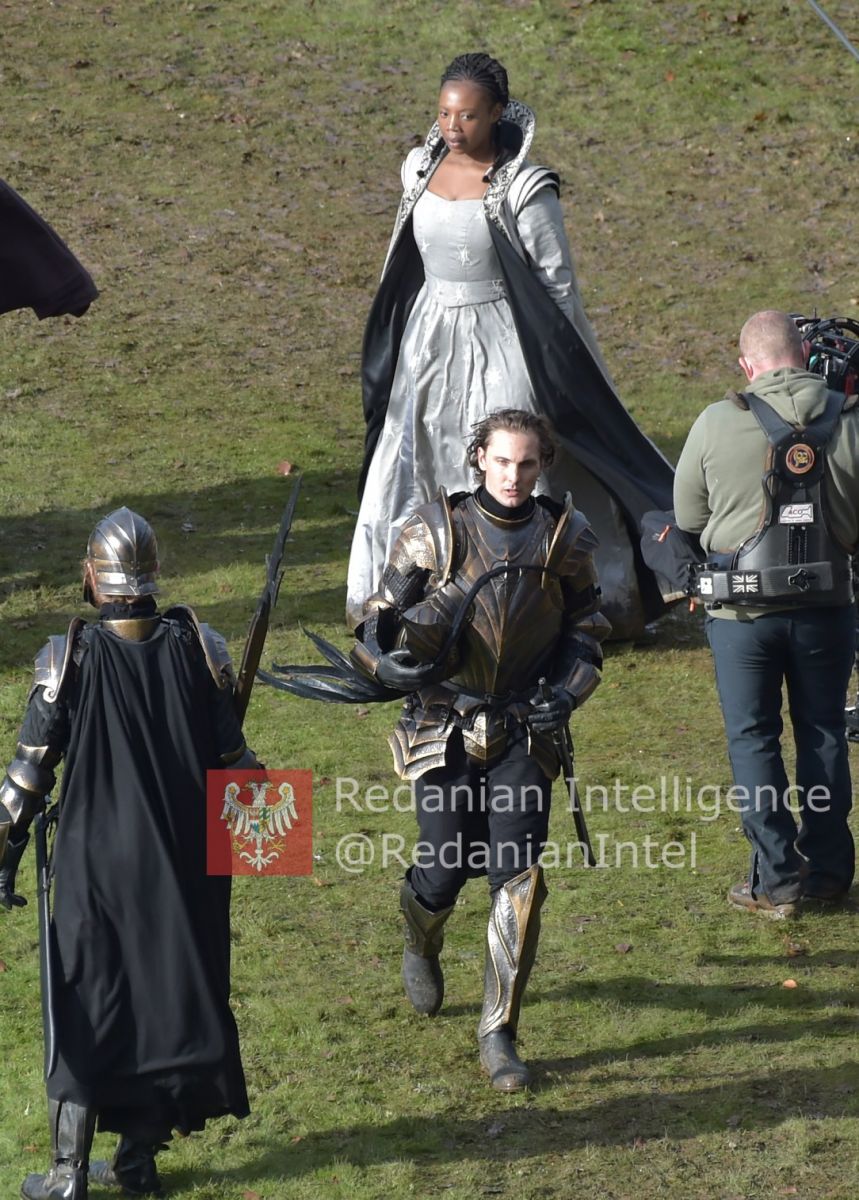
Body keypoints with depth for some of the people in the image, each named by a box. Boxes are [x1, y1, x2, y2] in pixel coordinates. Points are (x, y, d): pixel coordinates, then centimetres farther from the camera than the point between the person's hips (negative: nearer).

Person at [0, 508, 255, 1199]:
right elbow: (233, 759, 1)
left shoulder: (69, 659, -12)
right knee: (169, 997, 14)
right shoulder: (196, 649, -5)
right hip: (186, 868, 2)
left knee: (86, 1008, 7)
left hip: (95, 864, -2)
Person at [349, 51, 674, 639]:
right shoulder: (422, 167, 2)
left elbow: (559, 281, -9)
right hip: (431, 337, 6)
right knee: (411, 463, 11)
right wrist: (396, 339, 20)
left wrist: (562, 365, -8)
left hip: (499, 341, -6)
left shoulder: (523, 188, -16)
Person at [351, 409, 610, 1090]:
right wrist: (388, 661, -21)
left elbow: (586, 632, 12)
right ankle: (421, 945, 41)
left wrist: (568, 692, -7)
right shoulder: (436, 531, -5)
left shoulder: (565, 539, 1)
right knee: (444, 872, 2)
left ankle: (500, 1033, 2)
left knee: (518, 879, -9)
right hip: (446, 731, -1)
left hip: (524, 734, 1)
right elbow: (379, 620, 2)